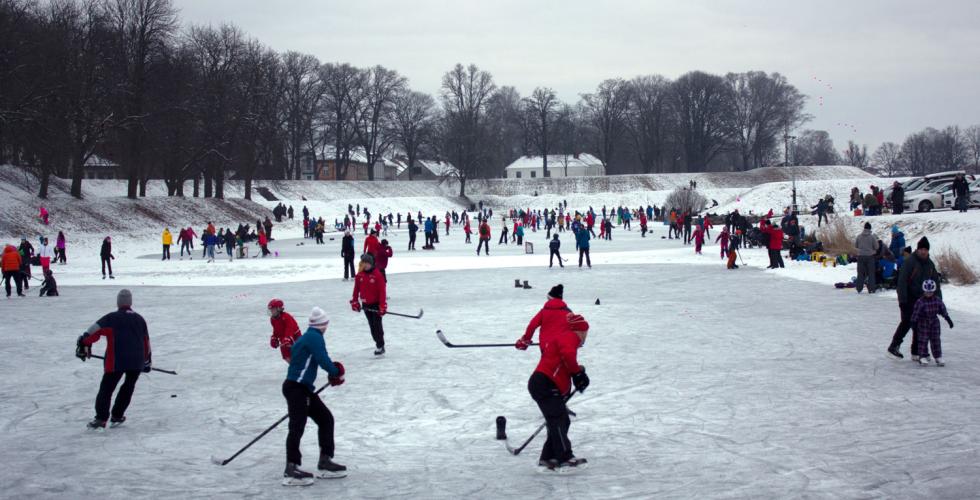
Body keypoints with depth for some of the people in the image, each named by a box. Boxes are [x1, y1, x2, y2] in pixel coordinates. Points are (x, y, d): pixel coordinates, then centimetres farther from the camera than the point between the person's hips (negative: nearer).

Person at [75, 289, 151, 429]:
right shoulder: (139, 319, 14)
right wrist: (147, 360, 30)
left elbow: (93, 331, -11)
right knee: (128, 387, 20)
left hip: (117, 361, -4)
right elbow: (146, 341, 21)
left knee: (106, 388, 3)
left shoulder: (111, 318, -1)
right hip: (137, 361, 4)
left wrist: (84, 345, -3)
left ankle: (101, 419, -5)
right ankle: (117, 416, 21)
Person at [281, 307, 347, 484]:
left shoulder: (308, 337, 17)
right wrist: (336, 372, -3)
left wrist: (333, 372, 12)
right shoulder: (315, 337, -12)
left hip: (305, 389, 10)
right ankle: (291, 470, -16)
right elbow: (323, 360, -20)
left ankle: (325, 462, 18)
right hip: (295, 388, -10)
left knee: (326, 419, 13)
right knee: (297, 426, -13)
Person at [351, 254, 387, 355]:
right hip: (366, 304, 5)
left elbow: (382, 291, -18)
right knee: (371, 325, 10)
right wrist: (354, 302, 5)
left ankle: (380, 346, -2)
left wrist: (383, 306, -21)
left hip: (376, 304, -5)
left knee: (377, 325, -7)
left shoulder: (378, 275, -17)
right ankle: (378, 343, 22)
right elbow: (356, 289, 8)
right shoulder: (359, 275, -1)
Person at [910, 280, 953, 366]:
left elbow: (943, 310, 8)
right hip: (923, 323, -4)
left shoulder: (938, 300, 0)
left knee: (935, 340, 6)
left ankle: (938, 357, 10)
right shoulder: (920, 301, -14)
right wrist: (913, 322, -15)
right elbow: (916, 312, -14)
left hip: (934, 322, 4)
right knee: (923, 339, -4)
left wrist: (948, 319, 9)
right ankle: (923, 357, -1)